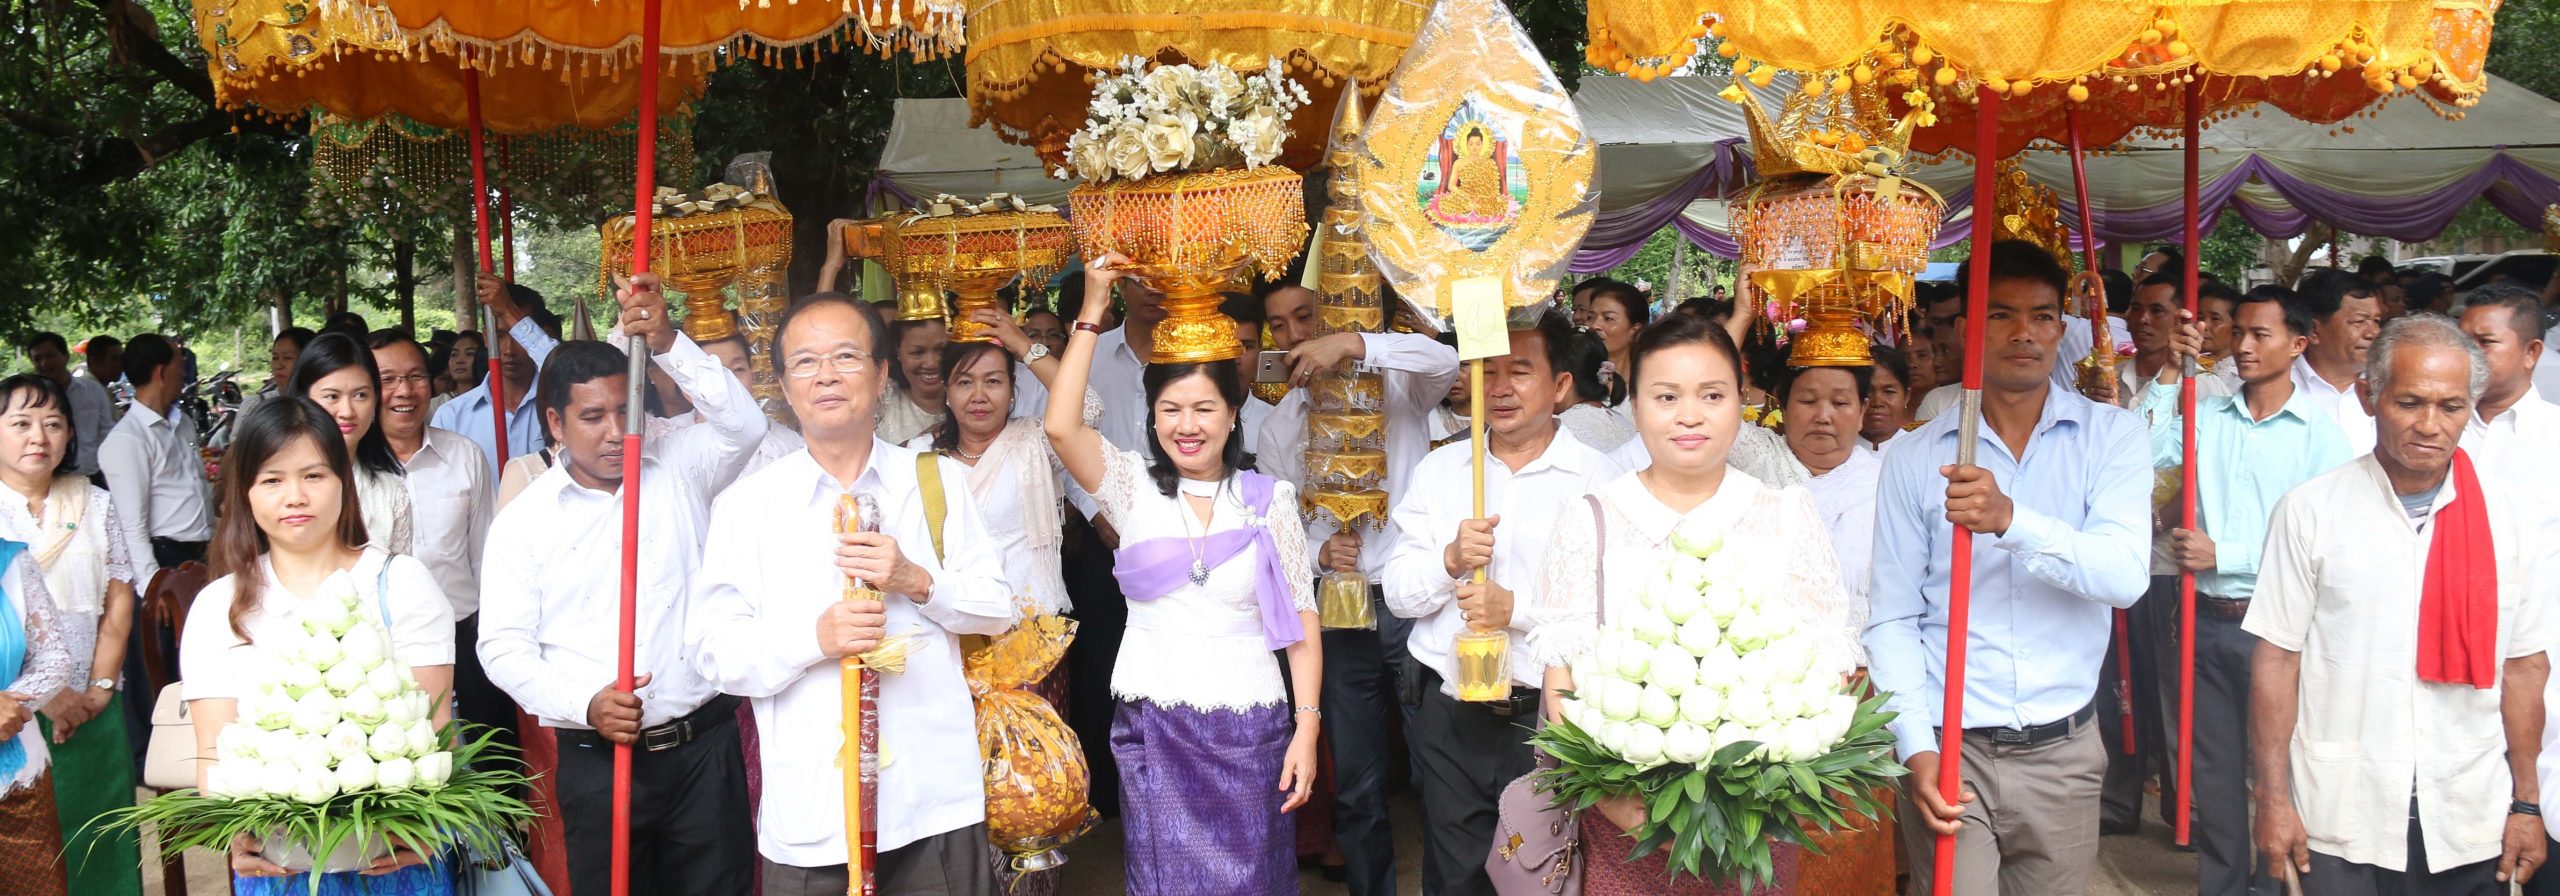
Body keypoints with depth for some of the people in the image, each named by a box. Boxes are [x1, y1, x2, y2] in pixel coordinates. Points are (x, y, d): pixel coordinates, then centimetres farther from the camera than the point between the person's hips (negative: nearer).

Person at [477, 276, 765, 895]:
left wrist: (667, 344, -23)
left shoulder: (677, 469, 5)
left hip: (705, 745, 0)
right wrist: (585, 704, -15)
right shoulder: (523, 519, 3)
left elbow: (742, 424, -13)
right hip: (596, 758, 0)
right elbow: (503, 646, 0)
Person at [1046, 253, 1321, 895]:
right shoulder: (1133, 487, 3)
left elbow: (1301, 622, 2)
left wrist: (1307, 727, -5)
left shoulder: (1270, 500, 2)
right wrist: (1092, 312, -12)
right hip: (1151, 725, 0)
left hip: (1250, 729, 0)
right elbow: (1060, 426, -15)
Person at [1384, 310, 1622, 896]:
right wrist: (1450, 560, -13)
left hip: (1550, 715, -3)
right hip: (1450, 712, 3)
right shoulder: (1439, 469, 9)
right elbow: (1399, 594, 5)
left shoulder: (1598, 479, -4)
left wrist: (1516, 607, -21)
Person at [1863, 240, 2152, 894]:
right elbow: (1892, 620, -1)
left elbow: (2124, 575, -16)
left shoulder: (2110, 435, 0)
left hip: (2062, 749, 1)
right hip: (1948, 748, -1)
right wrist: (1916, 750, -12)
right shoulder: (1915, 457, 1)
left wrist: (2011, 519, -31)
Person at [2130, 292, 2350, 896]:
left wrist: (2222, 554, -13)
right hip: (2206, 616, 3)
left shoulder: (2319, 432, -5)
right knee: (2213, 762, 14)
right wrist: (2170, 373, -11)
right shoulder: (2206, 416, 5)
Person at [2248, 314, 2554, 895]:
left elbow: (2525, 666, 7)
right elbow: (2276, 658, -4)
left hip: (2469, 823, 2)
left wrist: (2527, 804, 6)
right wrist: (2273, 798, -6)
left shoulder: (2507, 520, 4)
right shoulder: (2310, 510, -4)